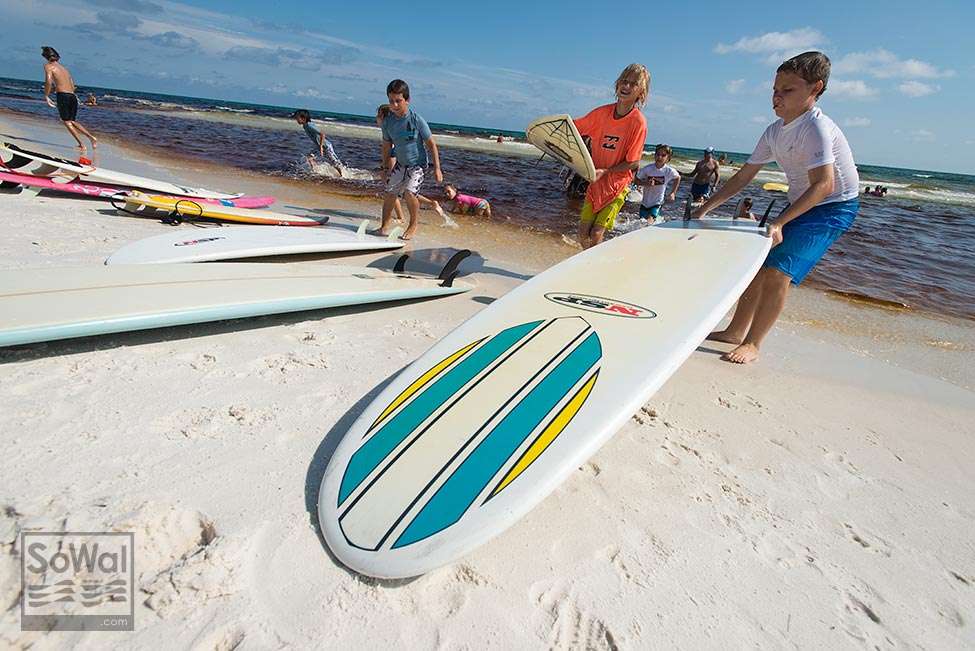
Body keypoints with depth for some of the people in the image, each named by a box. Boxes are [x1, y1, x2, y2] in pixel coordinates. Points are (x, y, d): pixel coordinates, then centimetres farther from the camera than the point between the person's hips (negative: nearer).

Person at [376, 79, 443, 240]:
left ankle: (413, 225, 1)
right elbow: (386, 145, 7)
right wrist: (385, 168, 13)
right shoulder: (387, 121, -8)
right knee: (390, 193, 4)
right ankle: (385, 226, 22)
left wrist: (437, 168, -15)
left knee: (409, 192, -23)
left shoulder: (417, 120, -21)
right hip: (401, 163, 5)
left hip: (418, 163, -5)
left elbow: (431, 144, -14)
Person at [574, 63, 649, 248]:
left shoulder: (638, 122, -16)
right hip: (596, 181, 4)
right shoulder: (602, 112, -3)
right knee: (583, 232, 5)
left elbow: (633, 163, -15)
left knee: (596, 234, -10)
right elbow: (573, 128, 7)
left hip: (618, 183, -4)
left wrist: (605, 171, -24)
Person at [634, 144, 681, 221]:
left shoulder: (669, 171, -14)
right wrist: (646, 183, -24)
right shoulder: (647, 169, -15)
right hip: (645, 202, 2)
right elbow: (637, 181, -5)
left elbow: (678, 178, 7)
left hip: (658, 203, -2)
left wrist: (673, 193, 6)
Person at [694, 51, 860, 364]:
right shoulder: (774, 132, 3)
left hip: (835, 206, -8)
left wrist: (779, 223, -40)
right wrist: (705, 208, 3)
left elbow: (823, 185, -31)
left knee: (778, 270, -21)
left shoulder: (816, 127, -22)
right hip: (800, 206, 8)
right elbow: (743, 177, 8)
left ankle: (752, 344, -10)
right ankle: (735, 331, 18)